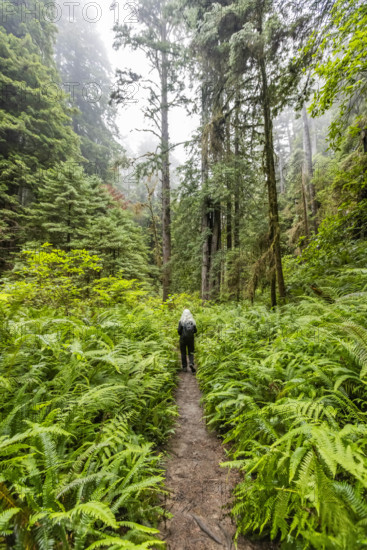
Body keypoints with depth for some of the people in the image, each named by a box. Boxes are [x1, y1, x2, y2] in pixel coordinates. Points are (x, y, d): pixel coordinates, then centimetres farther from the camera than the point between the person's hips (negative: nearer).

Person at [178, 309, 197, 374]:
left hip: (183, 338, -2)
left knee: (183, 353, 11)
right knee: (191, 352, 11)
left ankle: (184, 367, 12)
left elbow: (179, 330, -10)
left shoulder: (181, 321, -8)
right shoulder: (192, 321, 0)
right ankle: (191, 363, -13)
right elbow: (195, 330, 2)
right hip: (191, 338, 2)